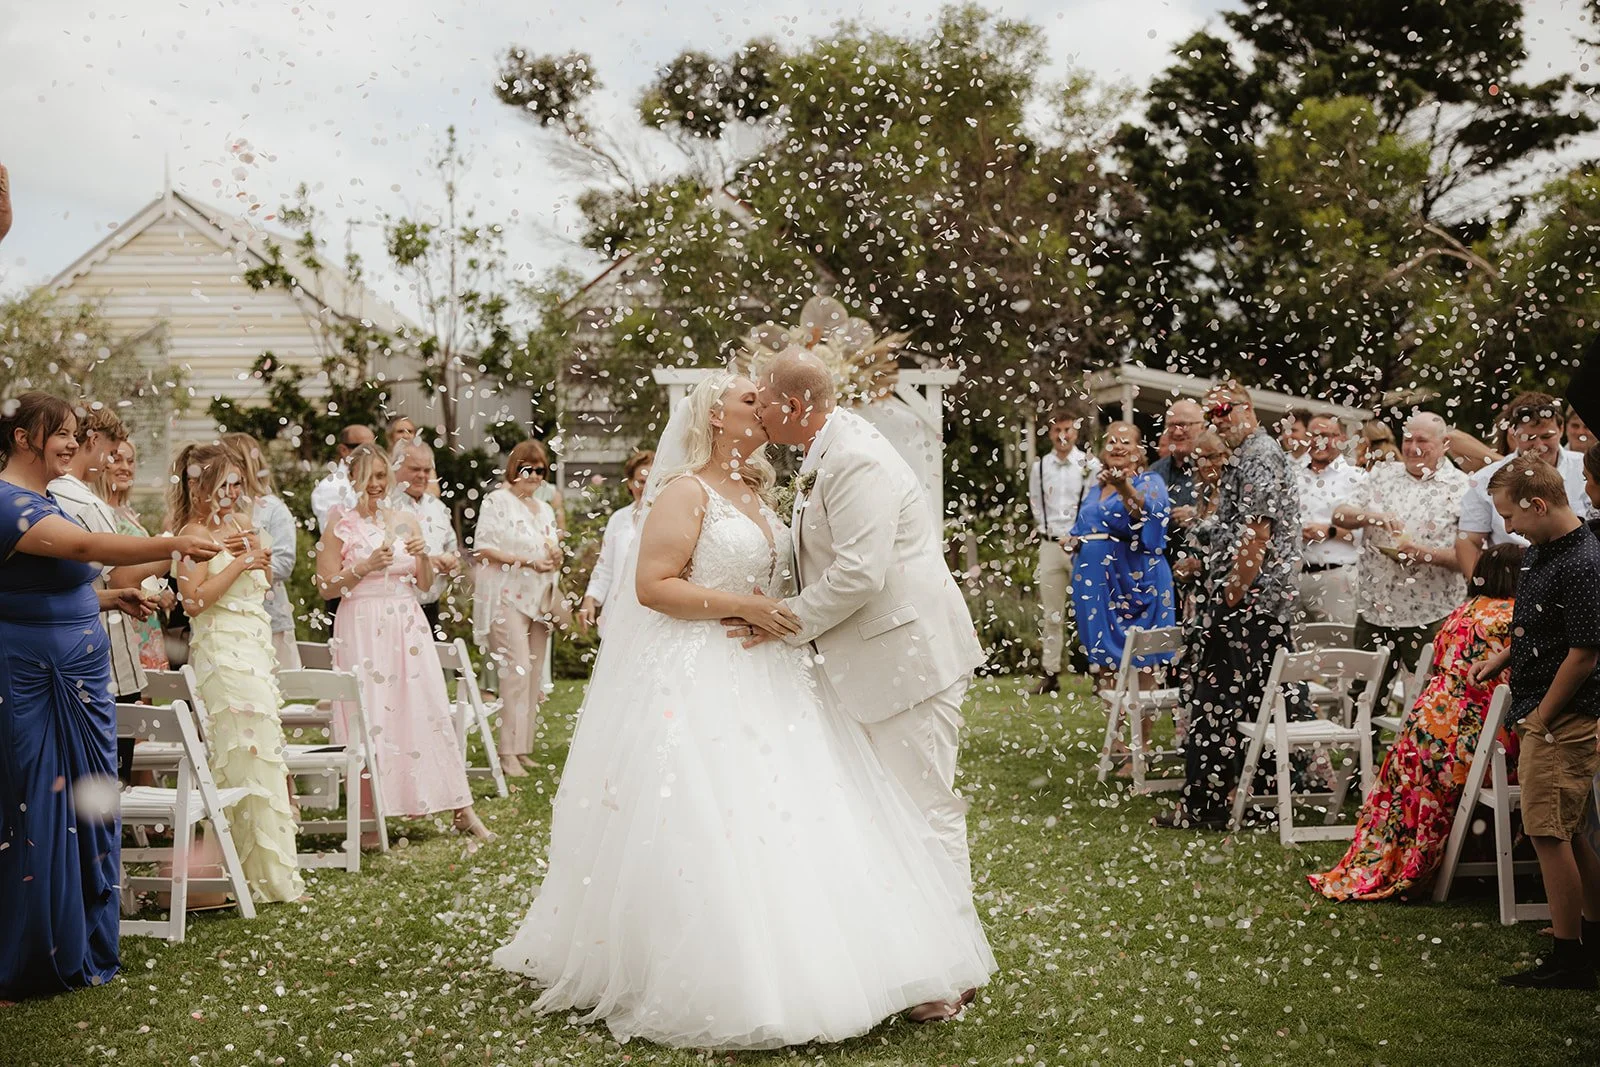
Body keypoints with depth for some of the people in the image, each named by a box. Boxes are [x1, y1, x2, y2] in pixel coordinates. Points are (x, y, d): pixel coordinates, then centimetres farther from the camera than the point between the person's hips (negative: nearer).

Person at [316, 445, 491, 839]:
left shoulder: (406, 523, 12)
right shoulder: (340, 528, 1)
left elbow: (425, 583, 12)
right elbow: (326, 587, -4)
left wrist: (423, 556, -7)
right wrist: (365, 567, -15)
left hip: (407, 628, 3)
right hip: (362, 630, -3)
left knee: (429, 712, 2)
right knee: (368, 717, -4)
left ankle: (461, 809, 5)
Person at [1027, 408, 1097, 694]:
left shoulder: (1090, 465, -2)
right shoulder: (1039, 467, 8)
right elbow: (1036, 507, 13)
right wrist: (1053, 536, 4)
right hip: (1051, 545, 3)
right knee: (1051, 614, 5)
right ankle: (1050, 673, 8)